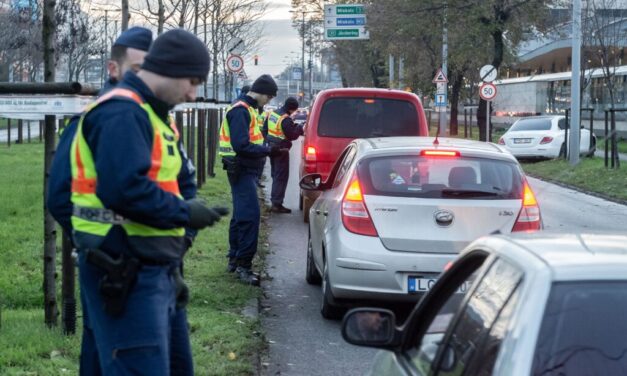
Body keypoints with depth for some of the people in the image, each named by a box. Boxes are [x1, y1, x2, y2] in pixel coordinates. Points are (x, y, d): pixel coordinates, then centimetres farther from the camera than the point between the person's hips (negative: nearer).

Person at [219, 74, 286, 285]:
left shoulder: (248, 110, 16)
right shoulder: (240, 111, -16)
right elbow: (242, 146, -24)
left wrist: (267, 148, 7)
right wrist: (269, 151, -21)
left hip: (246, 171, 11)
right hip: (242, 170, -11)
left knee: (241, 216, 16)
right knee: (250, 215, -15)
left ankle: (234, 259, 25)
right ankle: (243, 264, -13)